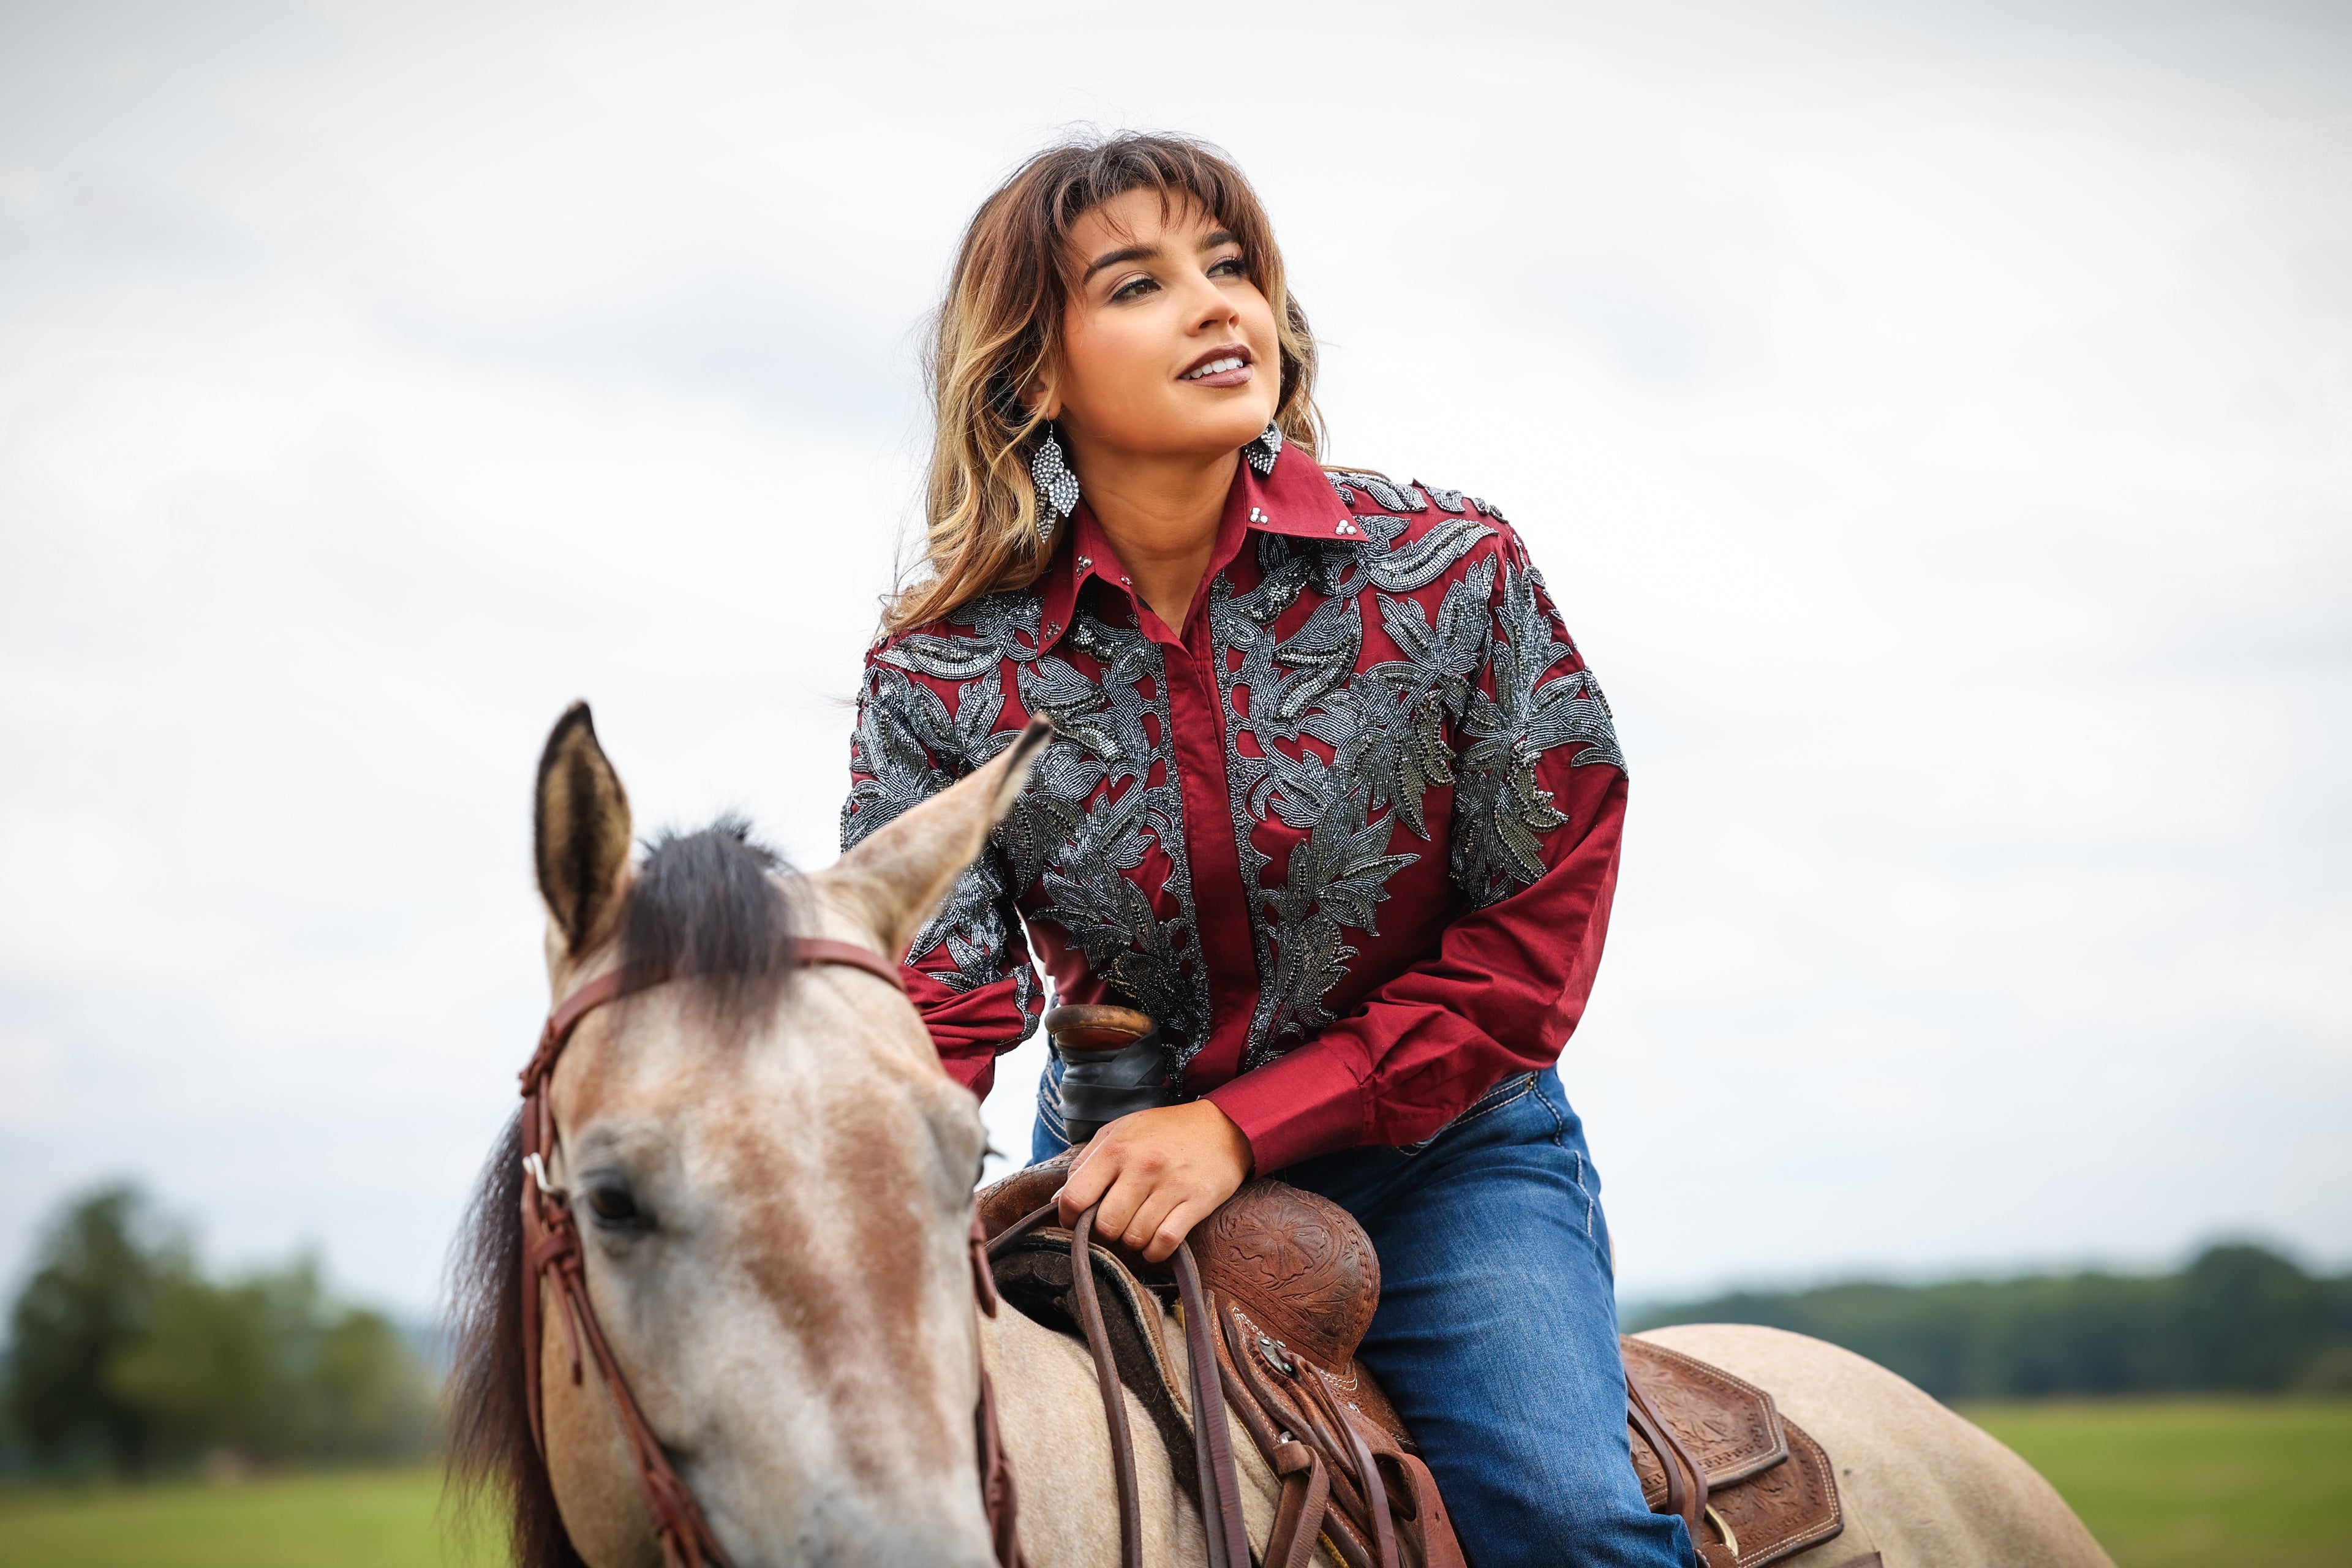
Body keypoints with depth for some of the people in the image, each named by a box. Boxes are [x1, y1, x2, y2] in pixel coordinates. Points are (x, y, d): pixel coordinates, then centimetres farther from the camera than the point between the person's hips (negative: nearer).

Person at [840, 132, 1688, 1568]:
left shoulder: (1453, 572, -12)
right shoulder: (939, 677, -10)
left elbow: (1533, 945, -11)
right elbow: (933, 1003, -15)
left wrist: (1245, 1125, -20)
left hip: (1438, 1145, -1)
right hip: (1126, 1160, 2)